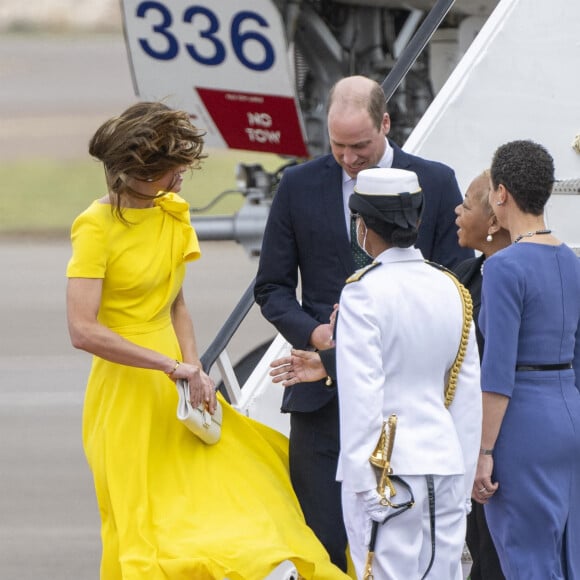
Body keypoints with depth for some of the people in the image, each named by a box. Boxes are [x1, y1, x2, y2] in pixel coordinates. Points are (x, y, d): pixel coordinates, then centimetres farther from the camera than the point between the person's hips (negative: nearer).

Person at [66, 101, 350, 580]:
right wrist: (174, 367, -22)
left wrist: (195, 370, -8)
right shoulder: (97, 226, -16)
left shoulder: (170, 213, 6)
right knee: (141, 533, -1)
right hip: (127, 391, -7)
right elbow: (83, 330, -23)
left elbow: (176, 305, 10)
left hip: (174, 384, 7)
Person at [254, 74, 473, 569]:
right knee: (323, 542, -3)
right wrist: (312, 332, -9)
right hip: (324, 393, 1)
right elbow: (272, 287, 10)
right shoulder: (299, 186, 6)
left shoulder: (436, 184, 3)